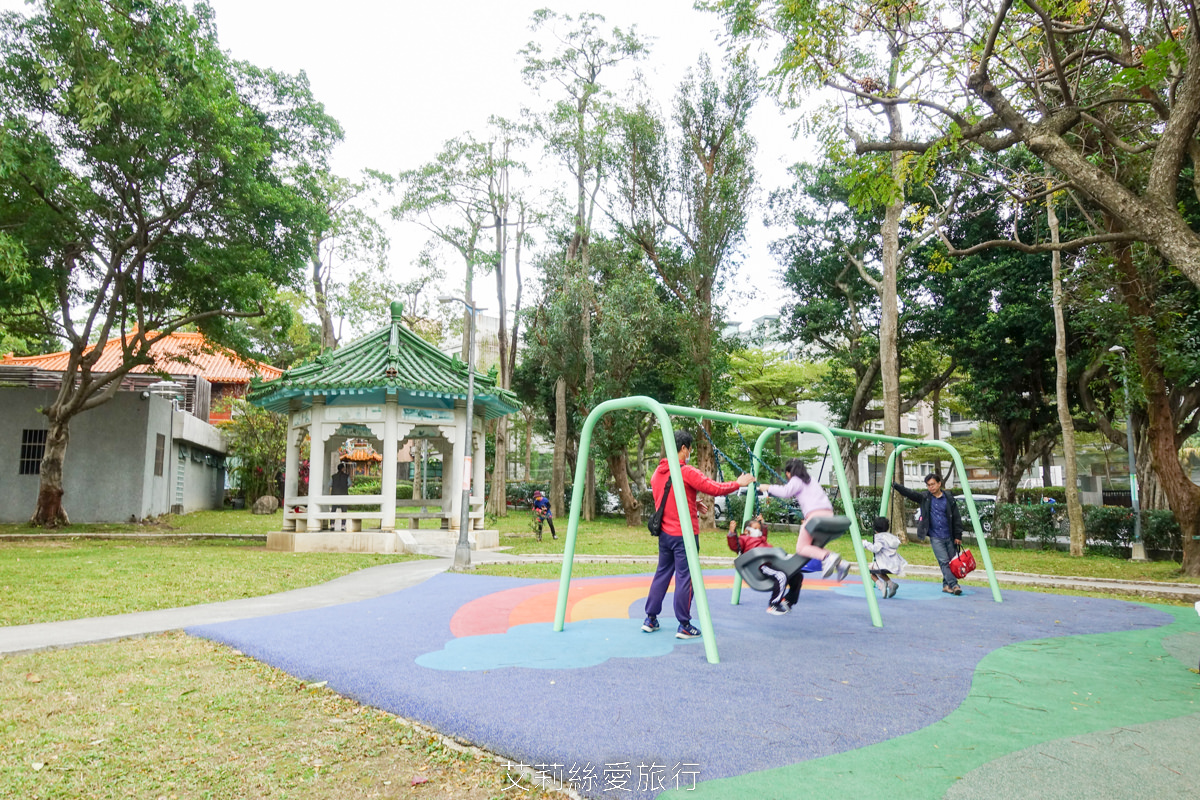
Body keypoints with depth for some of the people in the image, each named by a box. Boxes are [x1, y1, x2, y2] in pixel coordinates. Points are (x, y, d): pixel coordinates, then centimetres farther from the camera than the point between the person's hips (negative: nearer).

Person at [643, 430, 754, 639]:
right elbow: (714, 489, -15)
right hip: (683, 534, -7)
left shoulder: (657, 473, 8)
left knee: (662, 573, 16)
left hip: (664, 533, 7)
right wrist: (738, 483, -1)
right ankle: (684, 626, 6)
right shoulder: (686, 472, -15)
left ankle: (650, 619, 21)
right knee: (685, 578, 0)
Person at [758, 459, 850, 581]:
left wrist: (768, 488, -3)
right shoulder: (810, 480, 29)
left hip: (816, 515, -8)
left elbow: (786, 491, -14)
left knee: (801, 548, -6)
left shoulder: (796, 480, 3)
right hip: (828, 515, 8)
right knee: (814, 547, 19)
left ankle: (828, 557, -29)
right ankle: (839, 564, 0)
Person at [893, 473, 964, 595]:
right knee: (944, 562, -8)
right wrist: (895, 485, -24)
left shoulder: (949, 498, 0)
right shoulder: (924, 497, 2)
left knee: (951, 562, 5)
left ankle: (946, 585, 18)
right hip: (935, 538, -1)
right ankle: (953, 585, -8)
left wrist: (958, 536, 0)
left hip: (949, 537, 1)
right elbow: (909, 493, -9)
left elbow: (956, 518, 3)